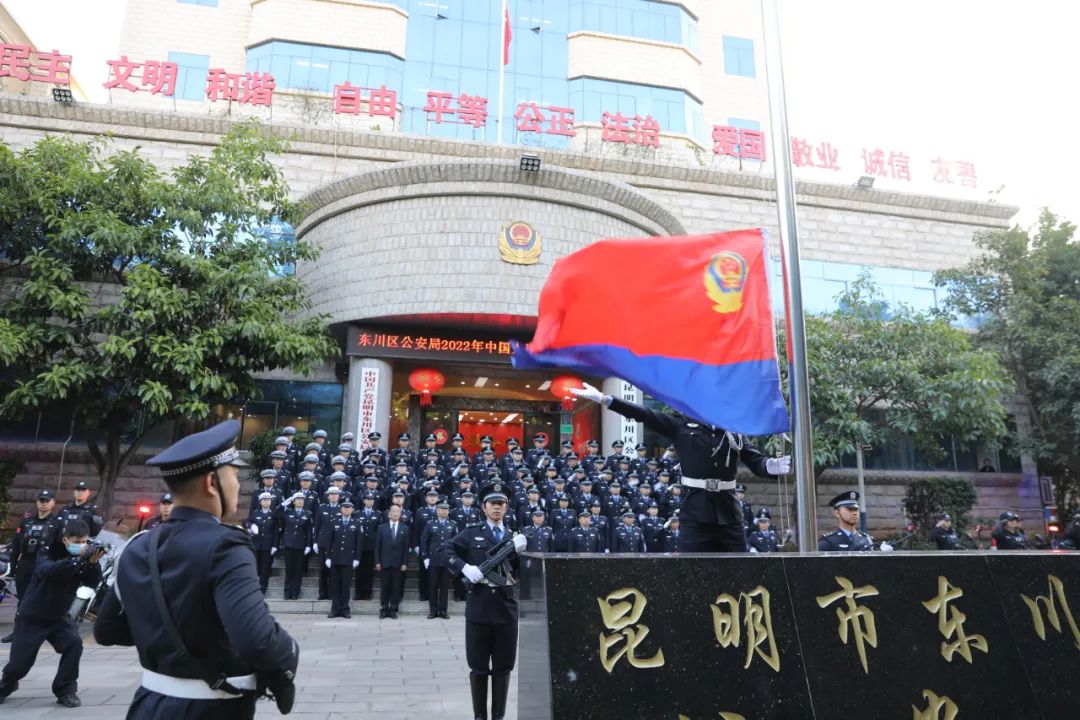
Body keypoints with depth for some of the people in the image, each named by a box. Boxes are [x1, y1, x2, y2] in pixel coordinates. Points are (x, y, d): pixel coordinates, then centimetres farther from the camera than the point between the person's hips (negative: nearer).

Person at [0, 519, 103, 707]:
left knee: (74, 644, -20)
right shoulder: (48, 551, -16)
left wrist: (93, 563, -39)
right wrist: (78, 559, -52)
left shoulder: (82, 557, -6)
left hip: (59, 616, 3)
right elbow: (48, 570, -39)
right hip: (32, 616, -3)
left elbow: (93, 582, -19)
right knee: (20, 661, 3)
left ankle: (65, 690, -3)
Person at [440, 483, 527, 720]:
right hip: (478, 607, -2)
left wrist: (519, 552, -15)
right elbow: (447, 550, -3)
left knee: (503, 666, 9)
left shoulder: (514, 537, 11)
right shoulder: (471, 533, 6)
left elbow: (522, 573, 4)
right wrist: (465, 567, -17)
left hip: (506, 608, 2)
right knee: (478, 665, 7)